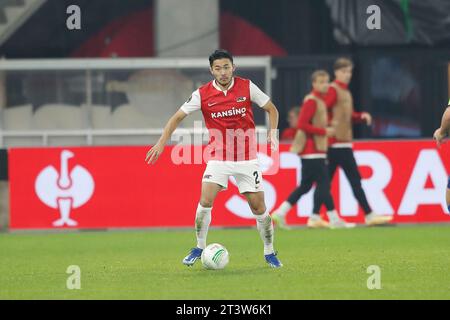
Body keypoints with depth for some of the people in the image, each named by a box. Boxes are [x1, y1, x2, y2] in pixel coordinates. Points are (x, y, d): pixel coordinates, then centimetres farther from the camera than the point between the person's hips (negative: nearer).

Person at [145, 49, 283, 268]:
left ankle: (269, 252, 15)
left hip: (247, 158, 0)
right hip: (218, 158, 0)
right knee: (205, 201, -15)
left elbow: (271, 109, 7)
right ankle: (200, 248, 2)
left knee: (258, 207, -2)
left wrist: (272, 133, -7)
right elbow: (178, 117, 0)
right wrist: (161, 143, -10)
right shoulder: (203, 94, -6)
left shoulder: (247, 87, -5)